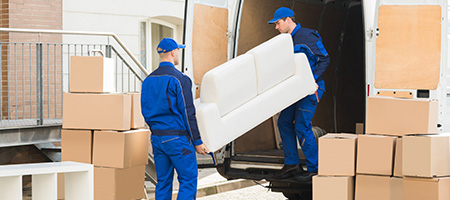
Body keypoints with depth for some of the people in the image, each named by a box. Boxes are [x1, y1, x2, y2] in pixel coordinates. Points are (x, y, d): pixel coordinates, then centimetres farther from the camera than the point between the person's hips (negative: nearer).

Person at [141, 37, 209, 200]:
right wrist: (197, 142, -8)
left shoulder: (148, 80, 9)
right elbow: (188, 113, -13)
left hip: (156, 138, 7)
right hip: (177, 137, -7)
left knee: (163, 181, 10)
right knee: (188, 180, -3)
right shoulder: (179, 79, -12)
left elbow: (145, 112, 14)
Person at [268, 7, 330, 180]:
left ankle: (314, 169, -1)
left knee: (302, 126, -11)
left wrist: (312, 80, -21)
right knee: (284, 122, 7)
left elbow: (324, 59, -14)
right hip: (295, 88, 9)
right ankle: (292, 164, 15)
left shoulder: (307, 36, -12)